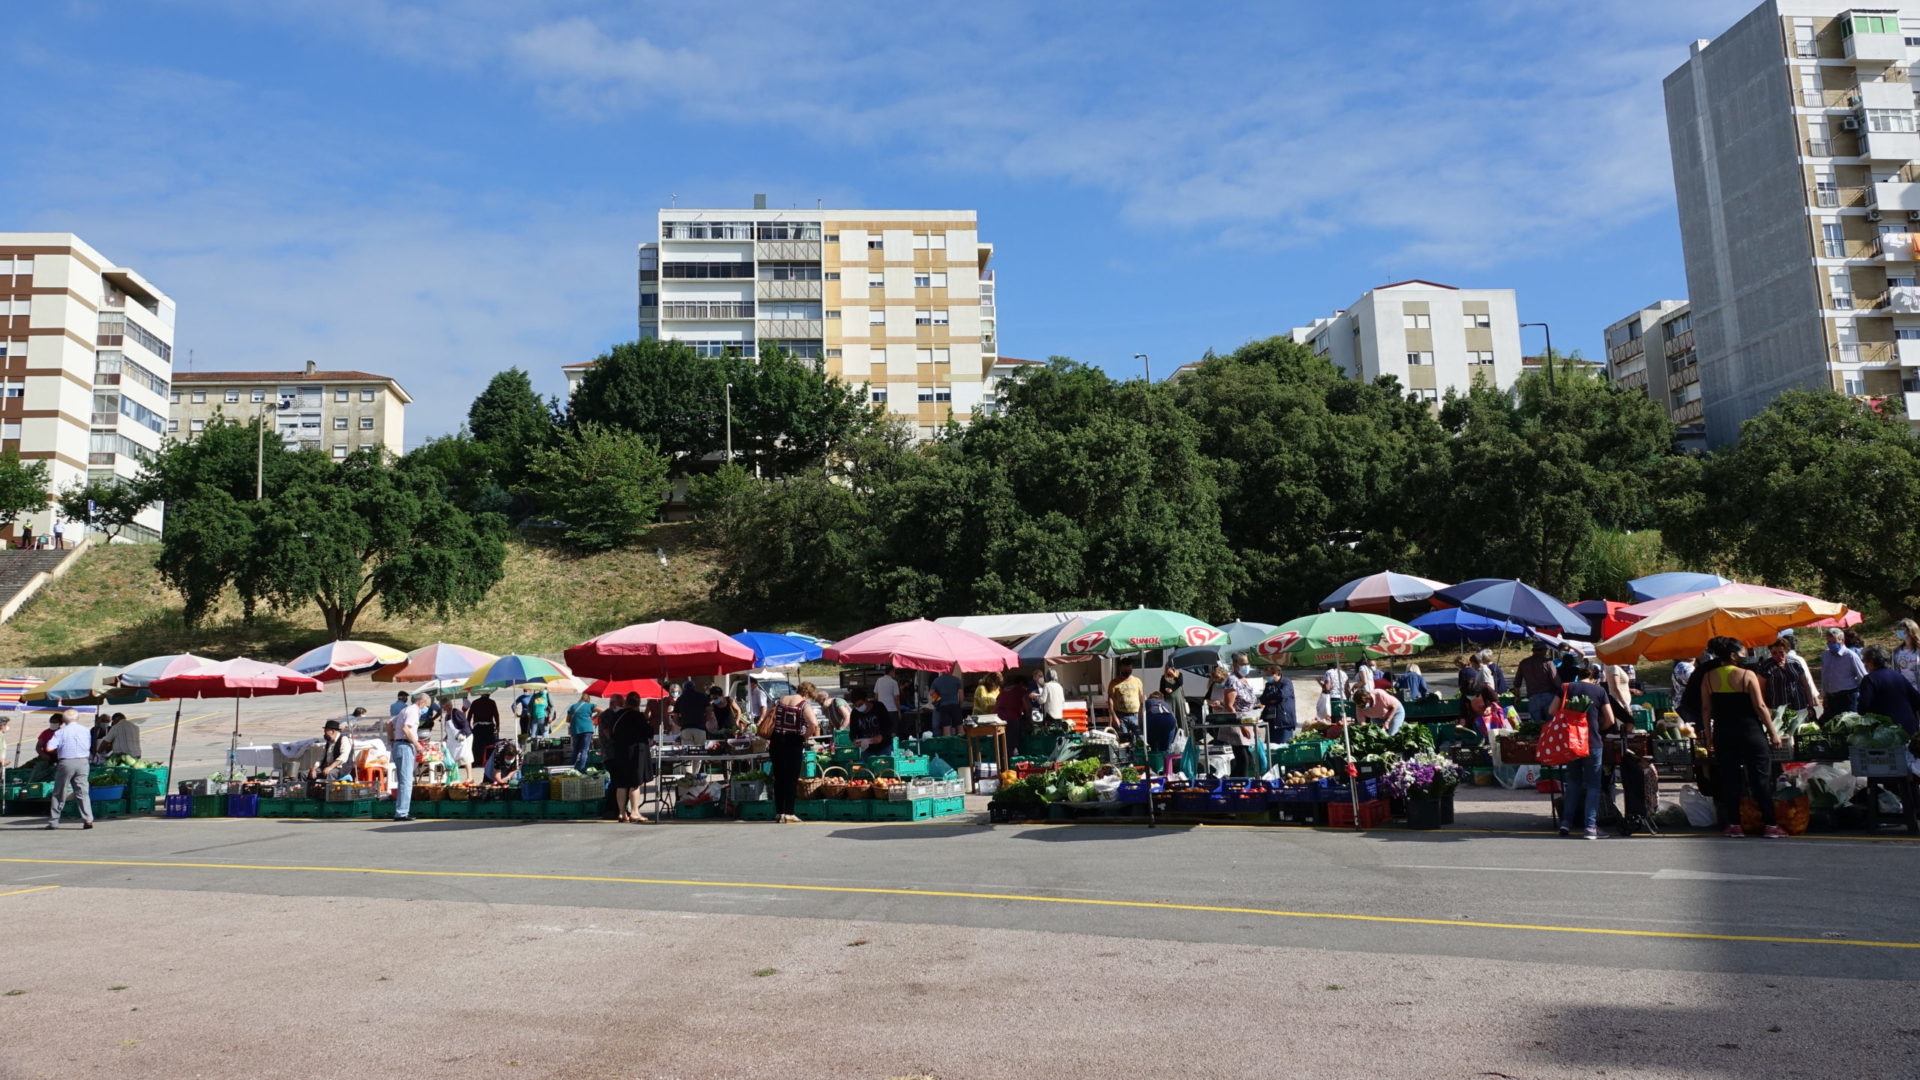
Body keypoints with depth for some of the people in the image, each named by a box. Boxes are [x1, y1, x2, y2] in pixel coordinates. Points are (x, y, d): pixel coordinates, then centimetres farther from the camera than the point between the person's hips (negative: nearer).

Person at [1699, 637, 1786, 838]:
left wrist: (1709, 737, 10)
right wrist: (1773, 733, -2)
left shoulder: (1708, 677, 1)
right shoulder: (1747, 675, -9)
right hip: (1749, 731, -3)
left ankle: (1733, 825, 8)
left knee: (1728, 778, 7)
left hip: (1722, 734, 3)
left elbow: (1705, 710, 3)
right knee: (1761, 777, 3)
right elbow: (1760, 706, -10)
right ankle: (1770, 825, 3)